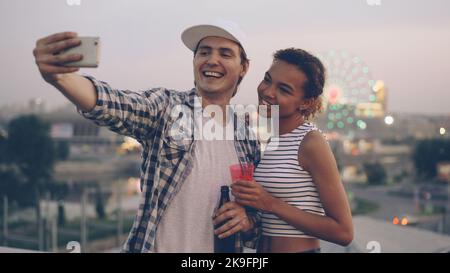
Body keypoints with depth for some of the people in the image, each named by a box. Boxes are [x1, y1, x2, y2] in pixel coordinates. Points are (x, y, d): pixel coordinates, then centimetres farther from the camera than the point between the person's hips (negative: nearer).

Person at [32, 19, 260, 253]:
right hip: (155, 246, -3)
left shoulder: (247, 137, 3)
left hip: (221, 247, 3)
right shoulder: (164, 107, -7)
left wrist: (248, 219, -11)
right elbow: (109, 104, -26)